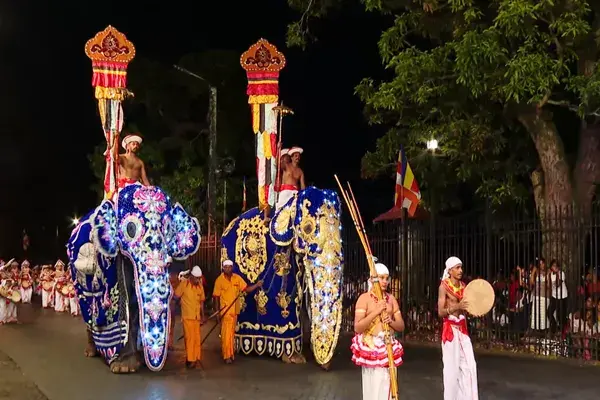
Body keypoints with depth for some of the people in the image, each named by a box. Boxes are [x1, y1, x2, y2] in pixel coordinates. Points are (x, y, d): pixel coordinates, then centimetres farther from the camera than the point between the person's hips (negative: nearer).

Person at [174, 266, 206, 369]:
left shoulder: (200, 286, 6)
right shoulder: (184, 284, -8)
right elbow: (176, 296, -3)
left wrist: (202, 315, 15)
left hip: (196, 316, 5)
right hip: (187, 316, -5)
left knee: (197, 338, 10)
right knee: (190, 337, -6)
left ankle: (196, 358, 21)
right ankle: (190, 359, 0)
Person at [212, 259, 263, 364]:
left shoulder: (237, 278, 0)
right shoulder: (219, 280, -10)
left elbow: (246, 289, 0)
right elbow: (216, 296, -6)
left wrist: (256, 285, -16)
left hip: (235, 310, 4)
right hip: (225, 310, -4)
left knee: (232, 332, 15)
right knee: (226, 333, -4)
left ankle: (231, 353, 28)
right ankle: (227, 356, 2)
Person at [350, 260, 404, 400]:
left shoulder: (391, 298, 9)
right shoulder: (364, 298, -5)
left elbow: (401, 326, 11)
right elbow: (357, 327, -13)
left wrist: (391, 322, -11)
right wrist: (376, 311, -20)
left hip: (388, 346, 4)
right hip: (370, 346, -4)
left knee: (386, 386, 4)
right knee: (373, 386, -1)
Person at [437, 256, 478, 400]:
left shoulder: (463, 286, 8)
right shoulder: (444, 286, -10)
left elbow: (465, 308, 13)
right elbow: (440, 312, -15)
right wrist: (457, 307, -29)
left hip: (463, 327, 6)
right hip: (450, 328, -6)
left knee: (469, 365, 2)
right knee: (452, 367, -1)